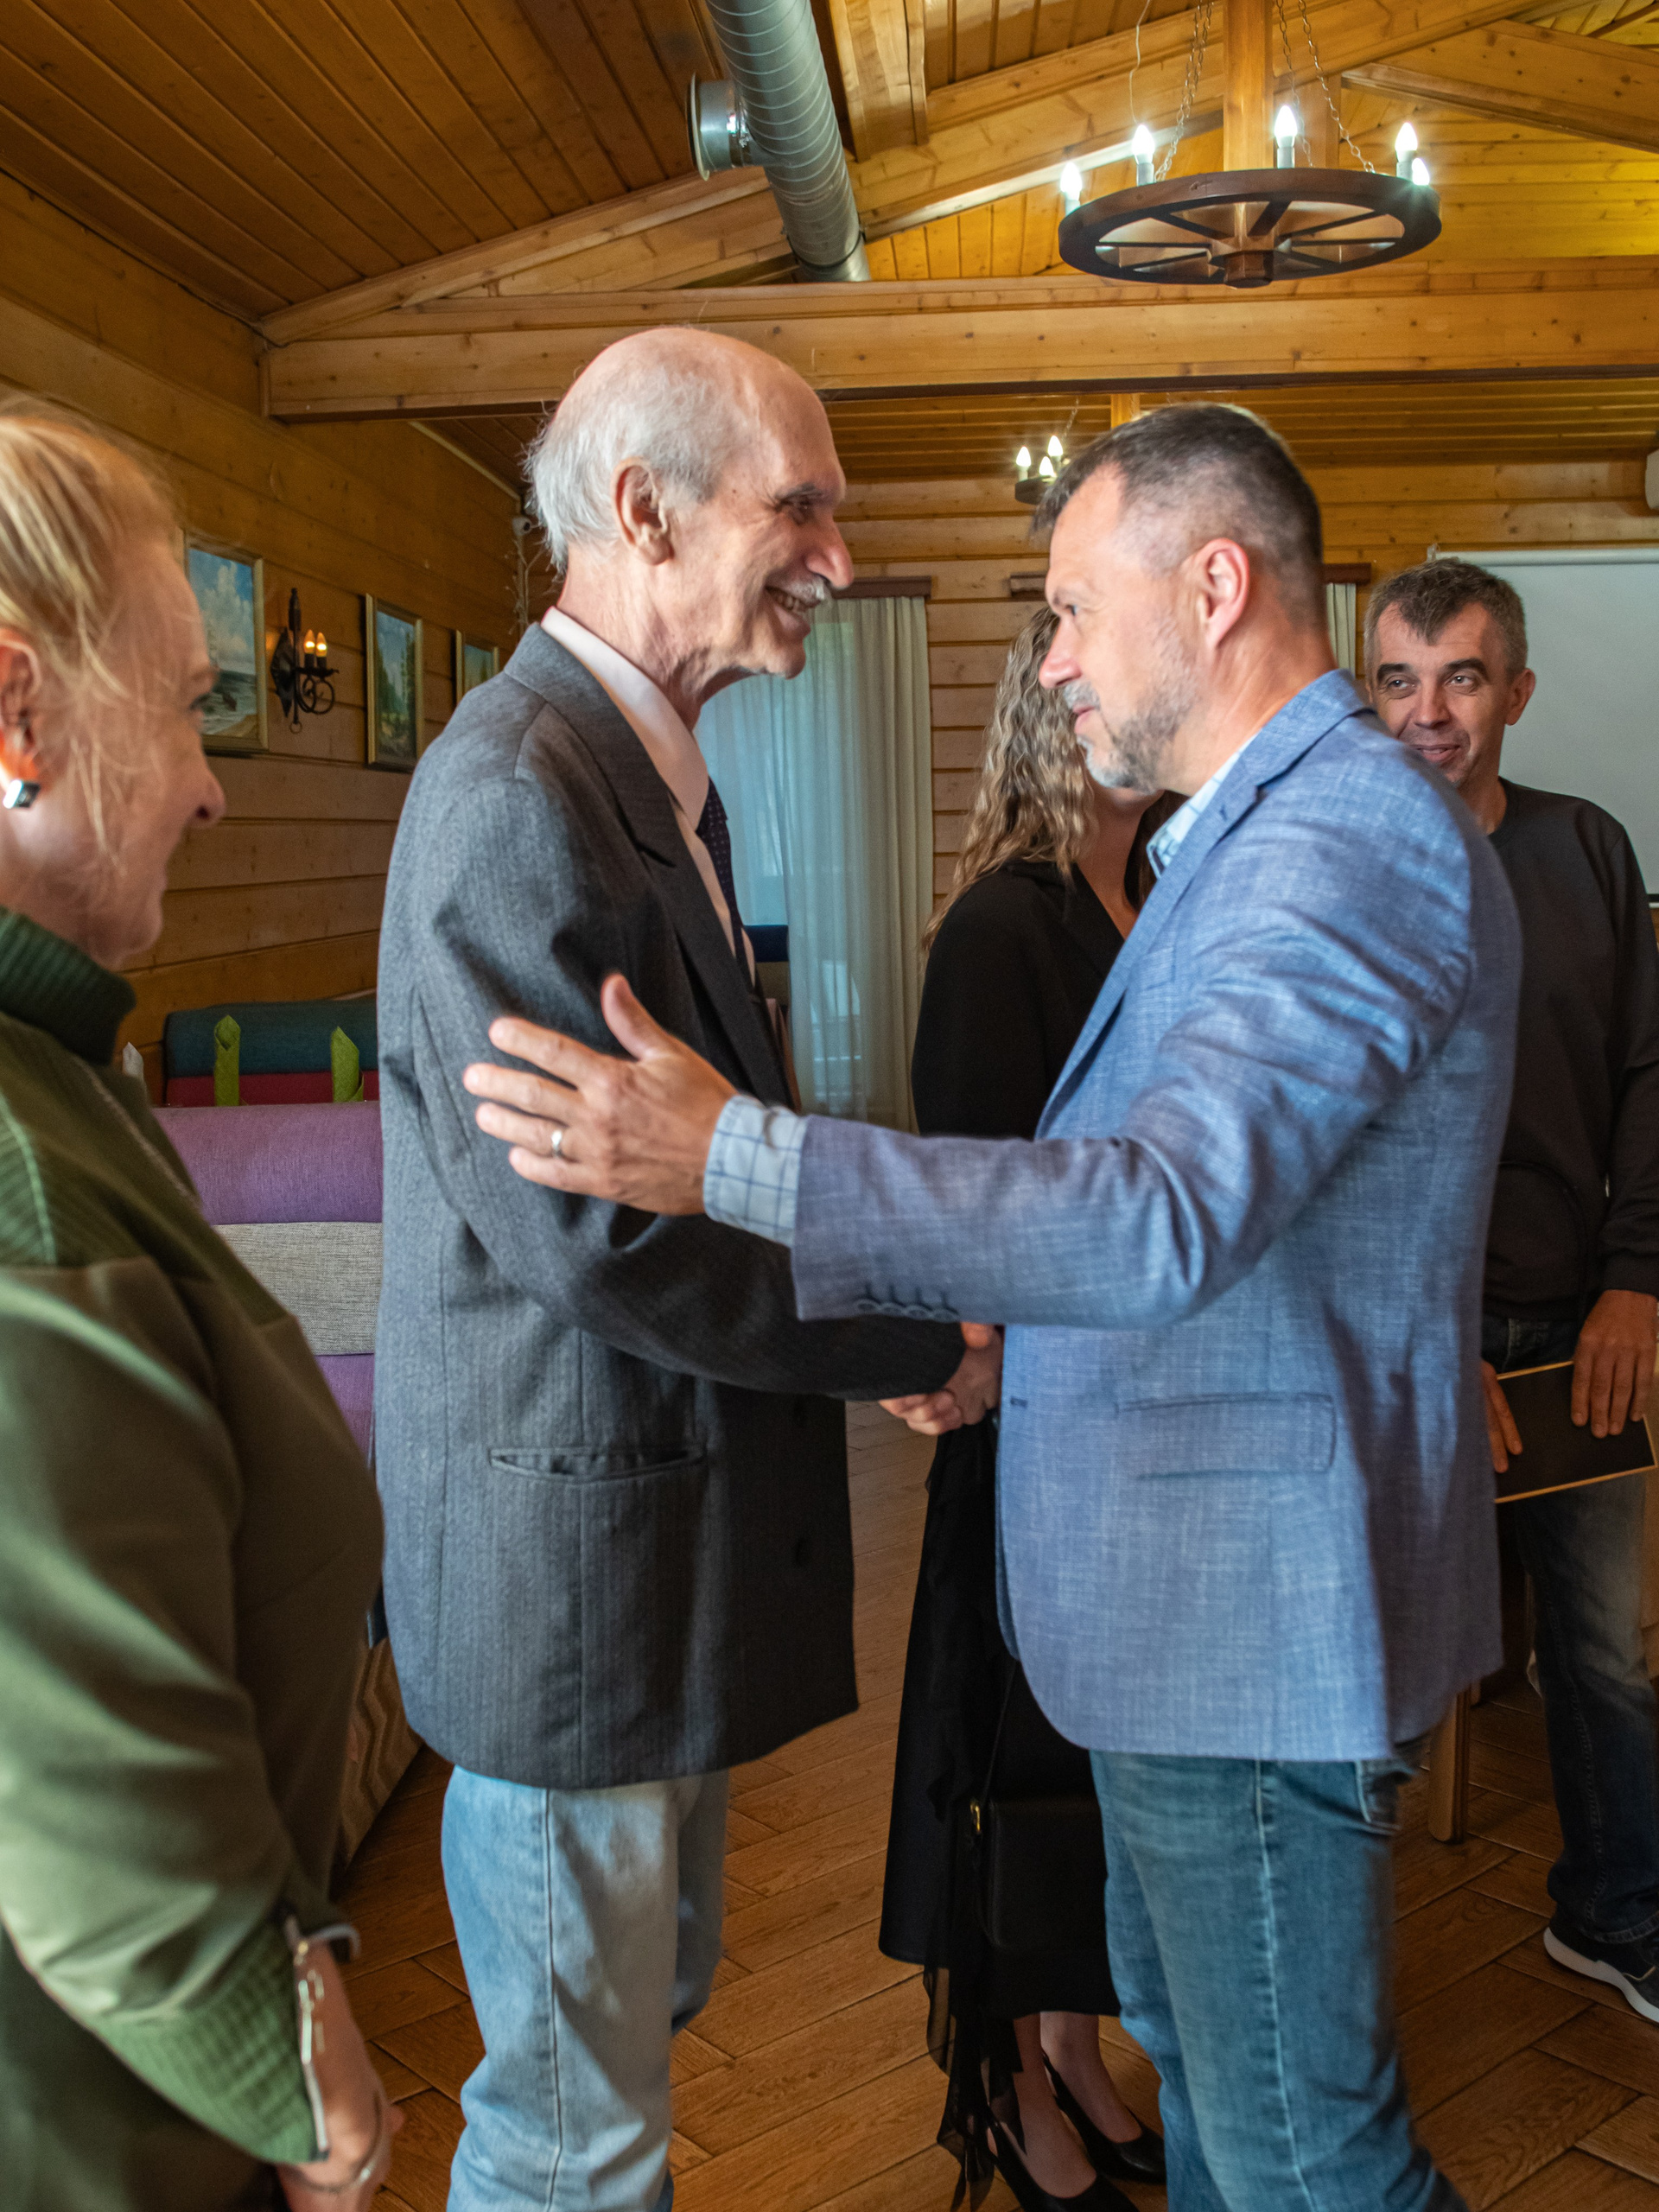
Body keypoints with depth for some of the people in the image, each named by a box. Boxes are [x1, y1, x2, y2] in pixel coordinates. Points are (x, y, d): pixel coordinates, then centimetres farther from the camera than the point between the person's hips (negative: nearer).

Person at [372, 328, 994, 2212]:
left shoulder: (653, 780, 11)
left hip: (652, 1535, 10)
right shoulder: (521, 794, -23)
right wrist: (926, 1339, -15)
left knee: (651, 1990, 27)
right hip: (570, 1558, -10)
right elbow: (594, 1237, -27)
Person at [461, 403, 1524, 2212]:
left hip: (1258, 1606, -10)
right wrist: (991, 1327, 11)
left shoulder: (1356, 833, -22)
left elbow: (1174, 1211, -34)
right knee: (1187, 2038, 27)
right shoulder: (1273, 830, 13)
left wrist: (731, 1158, -36)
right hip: (1189, 1586, 10)